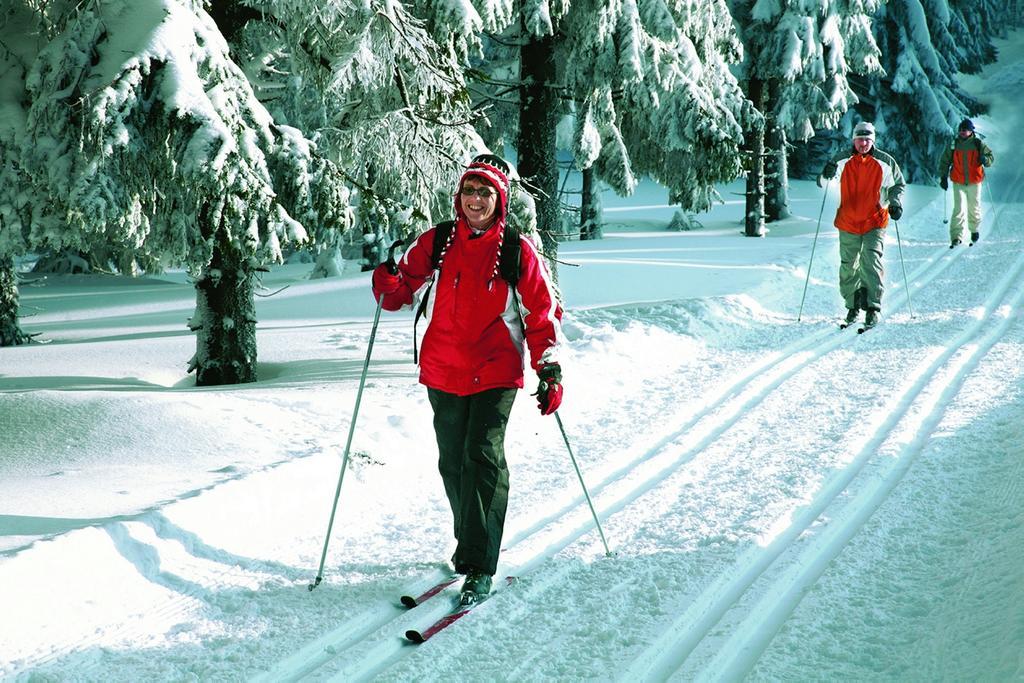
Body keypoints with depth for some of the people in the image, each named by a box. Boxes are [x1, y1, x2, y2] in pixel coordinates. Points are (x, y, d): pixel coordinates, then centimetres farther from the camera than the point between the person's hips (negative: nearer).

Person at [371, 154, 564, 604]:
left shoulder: (518, 251, -1)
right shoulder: (435, 243, 4)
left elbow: (543, 314, 3)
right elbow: (401, 293, 11)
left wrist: (549, 368, -7)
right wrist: (386, 278, -13)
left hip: (496, 375, -3)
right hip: (443, 373, 4)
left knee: (484, 457, -15)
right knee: (452, 463, 11)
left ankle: (479, 567, -14)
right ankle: (470, 540, 31)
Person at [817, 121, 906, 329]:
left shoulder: (885, 162, 1)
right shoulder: (842, 160, 1)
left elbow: (898, 185, 14)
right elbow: (823, 183, 7)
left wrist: (895, 203, -3)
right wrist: (826, 175, -17)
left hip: (874, 223, -2)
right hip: (848, 224, 2)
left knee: (871, 263, -15)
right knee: (848, 267, 8)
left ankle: (872, 308, -14)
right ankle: (853, 306, 22)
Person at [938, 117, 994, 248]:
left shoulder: (978, 144, -1)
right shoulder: (953, 144, 3)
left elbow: (991, 157, 5)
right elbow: (944, 161, 11)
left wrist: (985, 160, -19)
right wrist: (943, 177, 4)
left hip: (974, 182, 0)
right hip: (958, 183, 0)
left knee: (974, 208, 13)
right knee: (959, 209, -11)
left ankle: (975, 229, 37)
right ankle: (957, 237, -13)